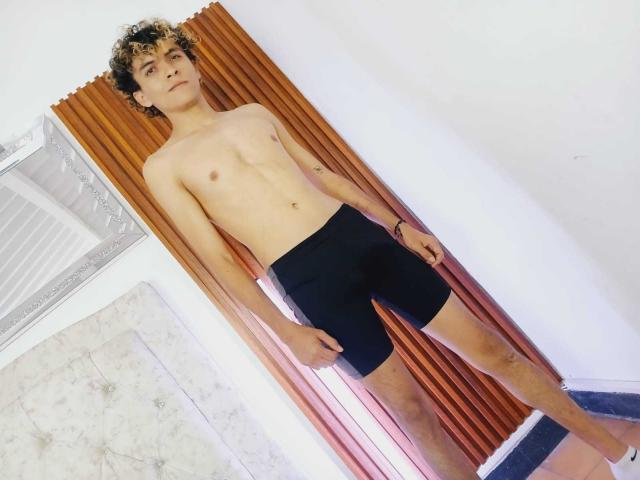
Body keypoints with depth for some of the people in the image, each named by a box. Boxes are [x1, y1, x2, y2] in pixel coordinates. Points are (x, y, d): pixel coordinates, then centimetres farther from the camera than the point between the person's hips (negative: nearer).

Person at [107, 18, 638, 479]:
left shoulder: (255, 113, 16)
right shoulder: (163, 167, 2)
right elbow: (217, 257, -3)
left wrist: (398, 224, 17)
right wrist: (286, 330, -6)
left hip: (359, 233, 4)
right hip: (309, 276, -4)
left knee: (486, 346, 8)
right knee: (412, 410, 3)